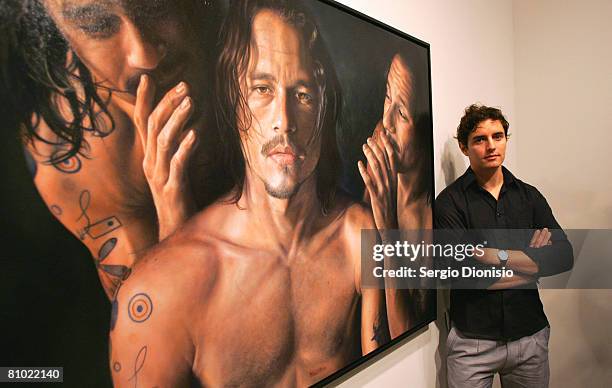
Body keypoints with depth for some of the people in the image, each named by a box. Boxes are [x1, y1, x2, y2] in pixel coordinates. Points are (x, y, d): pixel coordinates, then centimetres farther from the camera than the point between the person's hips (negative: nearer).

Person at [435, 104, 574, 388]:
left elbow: (564, 258, -5)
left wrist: (499, 256, -14)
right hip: (473, 341, -3)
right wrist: (532, 258, -9)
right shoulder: (450, 201, -9)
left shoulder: (529, 196, 5)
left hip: (531, 335, 4)